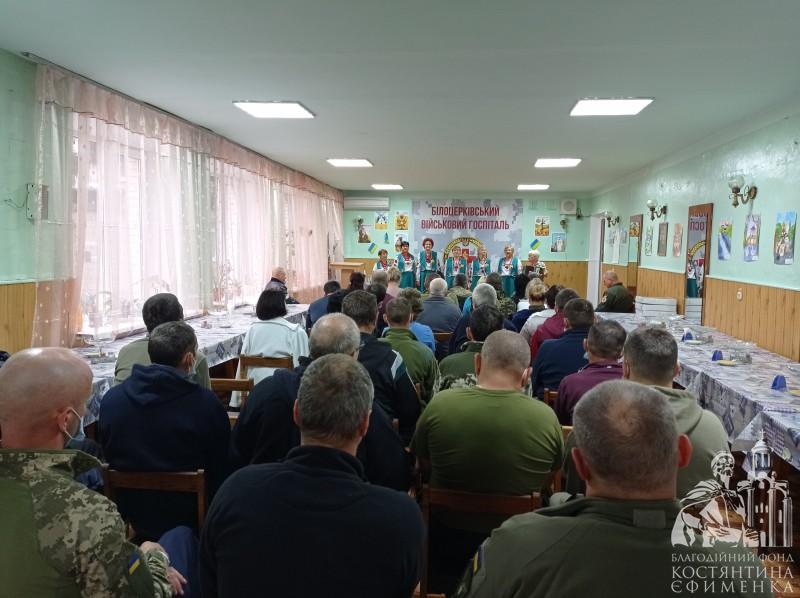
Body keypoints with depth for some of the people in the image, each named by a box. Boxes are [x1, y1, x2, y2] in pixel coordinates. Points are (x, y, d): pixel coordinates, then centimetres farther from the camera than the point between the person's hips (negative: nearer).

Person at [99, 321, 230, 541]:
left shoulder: (110, 399, -9)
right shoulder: (207, 403, -21)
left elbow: (107, 457, 6)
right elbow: (223, 470, -11)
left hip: (134, 517, 5)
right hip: (190, 520, -5)